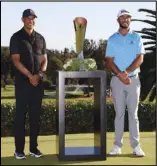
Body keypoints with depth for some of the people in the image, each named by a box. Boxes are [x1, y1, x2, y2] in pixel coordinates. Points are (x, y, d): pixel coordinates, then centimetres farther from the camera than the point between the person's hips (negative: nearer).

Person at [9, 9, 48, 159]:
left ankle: (34, 148, 12)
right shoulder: (16, 37, 1)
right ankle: (19, 149, 4)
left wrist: (39, 74, -6)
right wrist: (30, 76, -15)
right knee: (20, 115, -2)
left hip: (38, 82, 4)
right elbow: (16, 60, -7)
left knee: (35, 115, 5)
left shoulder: (40, 38, 13)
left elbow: (44, 60, 13)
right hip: (22, 82, -4)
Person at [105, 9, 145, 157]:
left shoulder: (136, 37, 6)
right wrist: (120, 75, -15)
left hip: (133, 79, 0)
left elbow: (140, 59, -4)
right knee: (119, 113, 3)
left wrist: (126, 72, -16)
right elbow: (109, 61, -1)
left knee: (133, 114, 2)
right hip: (117, 80, 0)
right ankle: (117, 145, 7)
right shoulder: (112, 39, 6)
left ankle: (136, 145, 5)